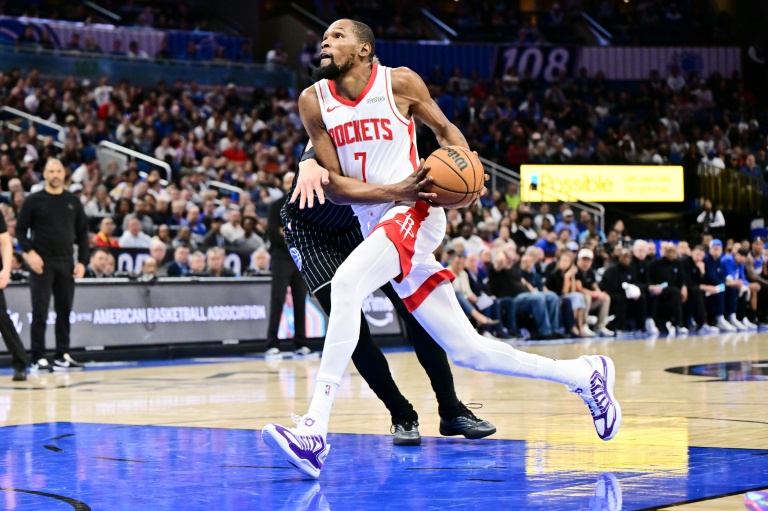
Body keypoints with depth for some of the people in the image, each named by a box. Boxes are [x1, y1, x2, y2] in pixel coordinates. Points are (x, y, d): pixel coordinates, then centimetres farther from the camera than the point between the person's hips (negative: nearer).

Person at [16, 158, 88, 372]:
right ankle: (38, 359, -2)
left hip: (66, 263, 3)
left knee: (64, 311, 5)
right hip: (42, 262, -3)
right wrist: (29, 252, -14)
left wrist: (82, 261, 3)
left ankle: (63, 356, 11)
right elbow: (20, 229, 0)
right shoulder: (34, 201, 0)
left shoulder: (73, 201, 9)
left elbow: (82, 233, 11)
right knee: (40, 312, -3)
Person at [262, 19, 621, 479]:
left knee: (345, 285, -31)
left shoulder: (399, 82, -1)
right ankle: (584, 375, 24)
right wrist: (394, 191, -14)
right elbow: (333, 186, 1)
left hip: (417, 214, -5)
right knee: (466, 349, 7)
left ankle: (315, 428, -34)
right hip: (378, 227, 5)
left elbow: (444, 128, 14)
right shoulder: (315, 101, 6)